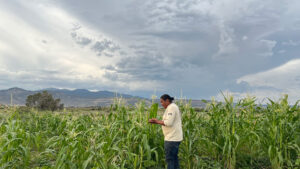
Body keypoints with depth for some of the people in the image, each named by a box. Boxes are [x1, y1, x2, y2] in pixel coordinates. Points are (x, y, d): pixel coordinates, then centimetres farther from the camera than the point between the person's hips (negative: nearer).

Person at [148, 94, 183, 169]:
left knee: (170, 158, -5)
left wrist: (157, 121, -11)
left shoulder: (171, 107, -15)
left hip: (172, 138, -10)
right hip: (175, 137, 10)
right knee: (174, 157, 15)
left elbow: (168, 123, -22)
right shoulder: (173, 107, 16)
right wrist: (157, 121, 9)